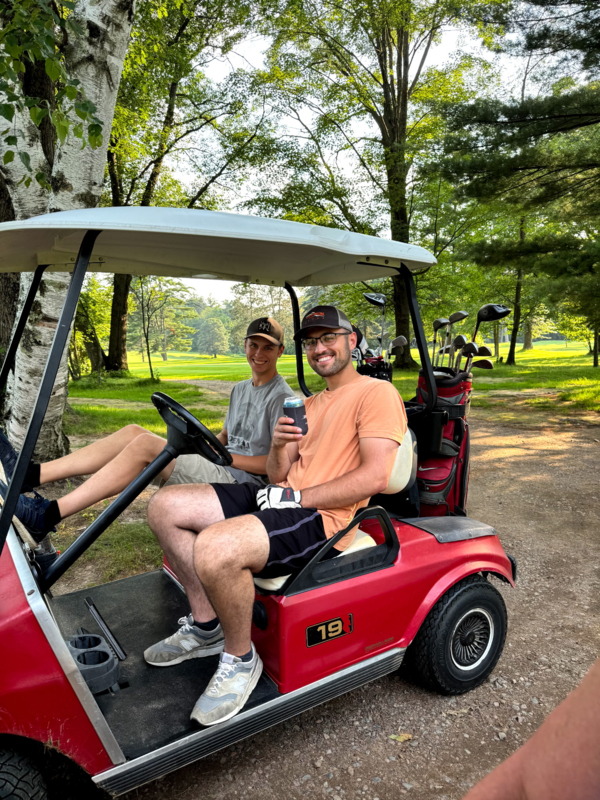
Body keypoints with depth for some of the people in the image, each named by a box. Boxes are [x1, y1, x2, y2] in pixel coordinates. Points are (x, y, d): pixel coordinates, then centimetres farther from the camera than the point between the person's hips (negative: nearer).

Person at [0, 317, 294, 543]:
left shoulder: (283, 397, -7)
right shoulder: (240, 390, 20)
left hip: (244, 481, -8)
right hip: (218, 469, 8)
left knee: (144, 445, -23)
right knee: (133, 432, -9)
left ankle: (47, 515, -23)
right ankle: (31, 475, -12)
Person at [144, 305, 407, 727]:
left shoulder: (377, 393, -3)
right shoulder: (311, 405, 23)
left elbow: (374, 476, -16)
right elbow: (278, 476, 18)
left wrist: (297, 497, -16)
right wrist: (279, 445, -5)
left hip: (325, 518, -9)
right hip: (281, 500, 9)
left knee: (214, 549, -34)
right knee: (165, 506, -1)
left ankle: (241, 659, -4)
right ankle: (206, 626, 10)